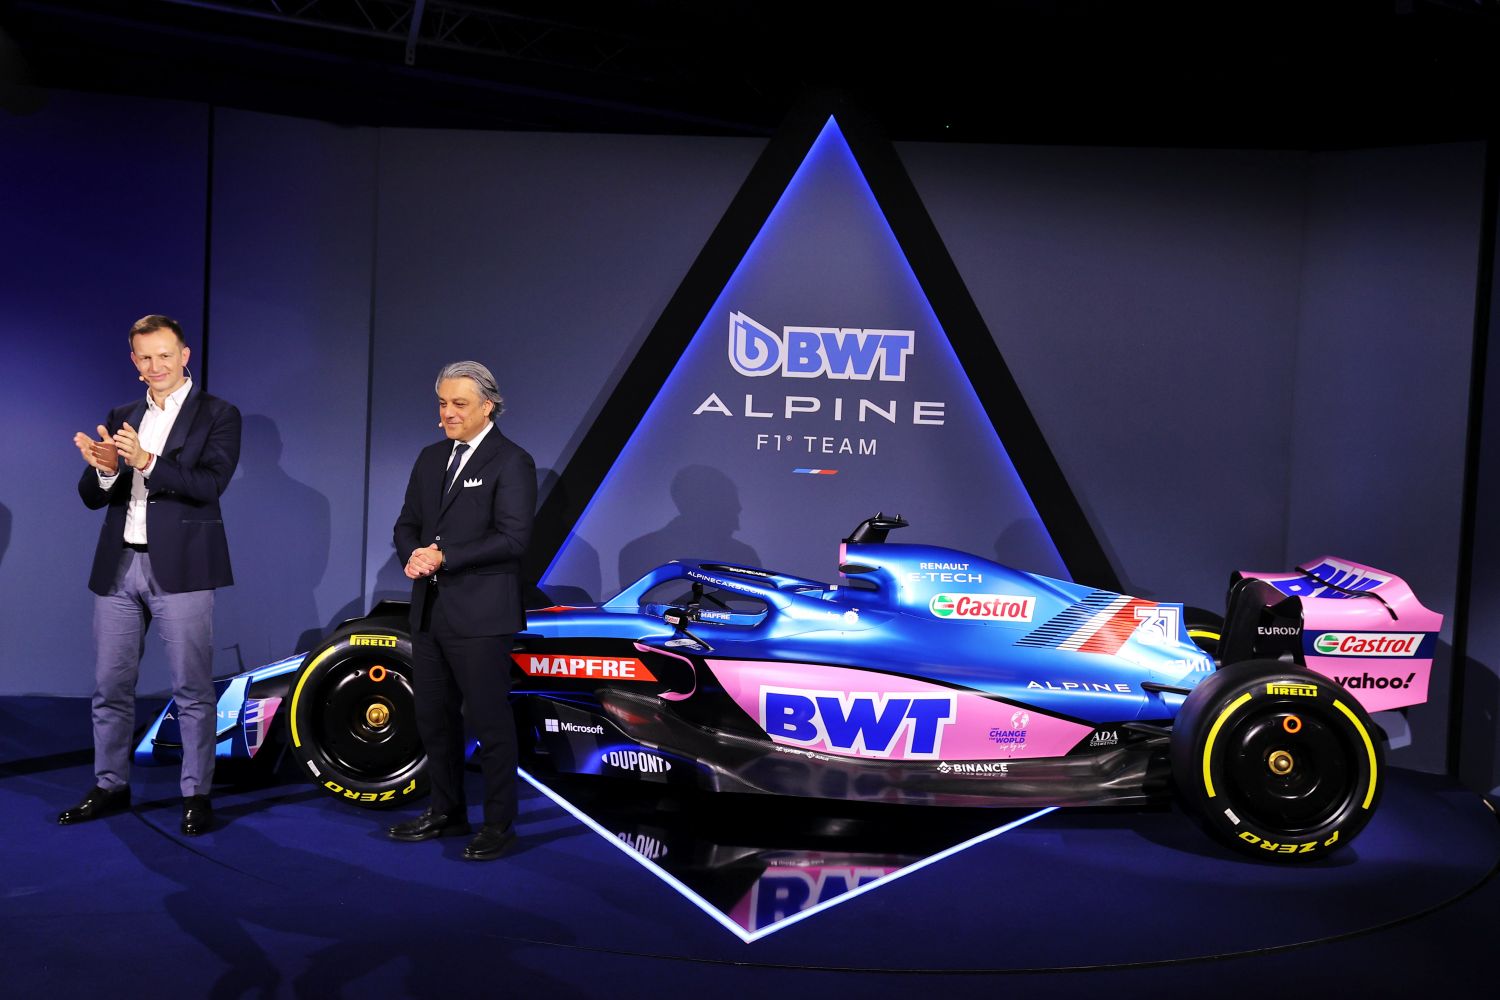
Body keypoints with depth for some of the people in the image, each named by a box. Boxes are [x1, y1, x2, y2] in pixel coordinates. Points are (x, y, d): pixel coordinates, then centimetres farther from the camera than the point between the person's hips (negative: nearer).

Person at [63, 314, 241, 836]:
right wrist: (104, 468, -13)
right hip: (118, 567, 5)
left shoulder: (218, 415, 0)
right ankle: (110, 786, 25)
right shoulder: (120, 417, 14)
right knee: (110, 686, 11)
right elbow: (91, 496, 9)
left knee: (192, 689, -1)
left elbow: (211, 484, -14)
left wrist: (147, 462, -28)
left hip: (180, 569, -5)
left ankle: (195, 794, 9)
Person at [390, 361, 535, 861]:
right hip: (430, 610, 8)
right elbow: (407, 523, 15)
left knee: (489, 721, 0)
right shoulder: (431, 458, 14)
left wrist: (444, 557, -17)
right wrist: (413, 554, -7)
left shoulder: (511, 462, -8)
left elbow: (512, 538, -17)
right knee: (433, 716, 15)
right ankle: (447, 812, 30)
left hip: (481, 614, -7)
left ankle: (499, 825, 12)